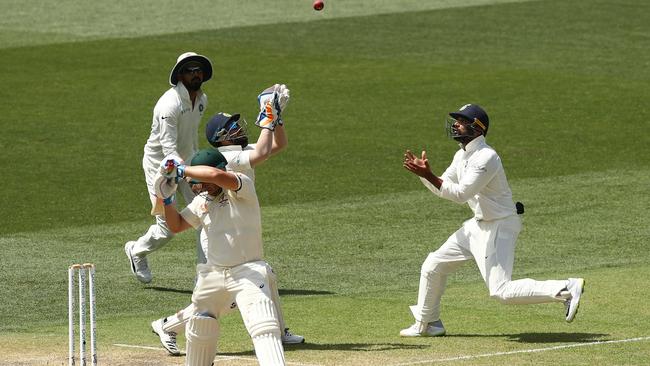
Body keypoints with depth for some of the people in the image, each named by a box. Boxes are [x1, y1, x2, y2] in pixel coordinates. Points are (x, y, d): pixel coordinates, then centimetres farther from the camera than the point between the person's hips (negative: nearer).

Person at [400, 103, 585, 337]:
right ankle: (426, 324, 30)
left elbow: (459, 194, -27)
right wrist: (423, 173, -2)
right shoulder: (462, 156, 8)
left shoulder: (485, 158, -23)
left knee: (501, 291, -17)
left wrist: (428, 176, -30)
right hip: (478, 225, 10)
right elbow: (442, 189, 14)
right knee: (433, 266, 13)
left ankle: (568, 289, -15)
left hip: (499, 227, -10)